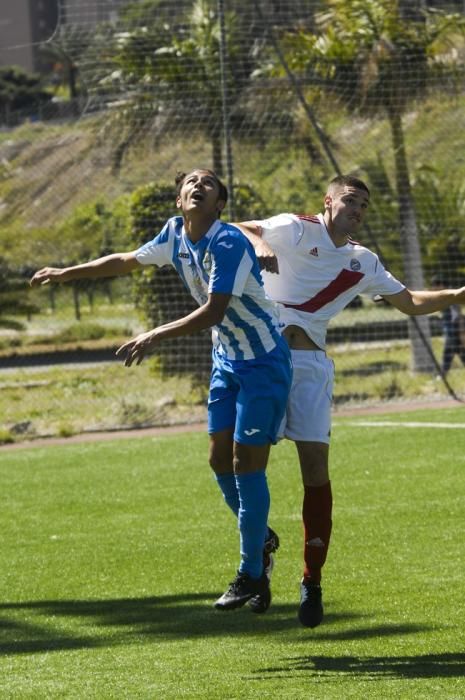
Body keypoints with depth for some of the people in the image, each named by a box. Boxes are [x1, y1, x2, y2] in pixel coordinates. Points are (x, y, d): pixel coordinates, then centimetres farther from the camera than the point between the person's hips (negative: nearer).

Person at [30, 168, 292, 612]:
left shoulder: (228, 244, -25)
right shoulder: (175, 235, -1)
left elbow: (213, 312, -33)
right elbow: (127, 261, 17)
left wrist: (156, 337, -40)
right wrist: (67, 273, 22)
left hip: (263, 363, -8)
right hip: (226, 361, 8)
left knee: (246, 463, -8)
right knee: (221, 460, 10)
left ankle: (252, 574, 2)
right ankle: (261, 541, 31)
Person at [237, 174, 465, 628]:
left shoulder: (363, 263, 18)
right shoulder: (296, 230, 2)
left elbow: (410, 302, 23)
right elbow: (235, 230, -7)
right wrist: (258, 243, -28)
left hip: (310, 362, 4)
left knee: (316, 468, -5)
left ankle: (312, 581, 1)